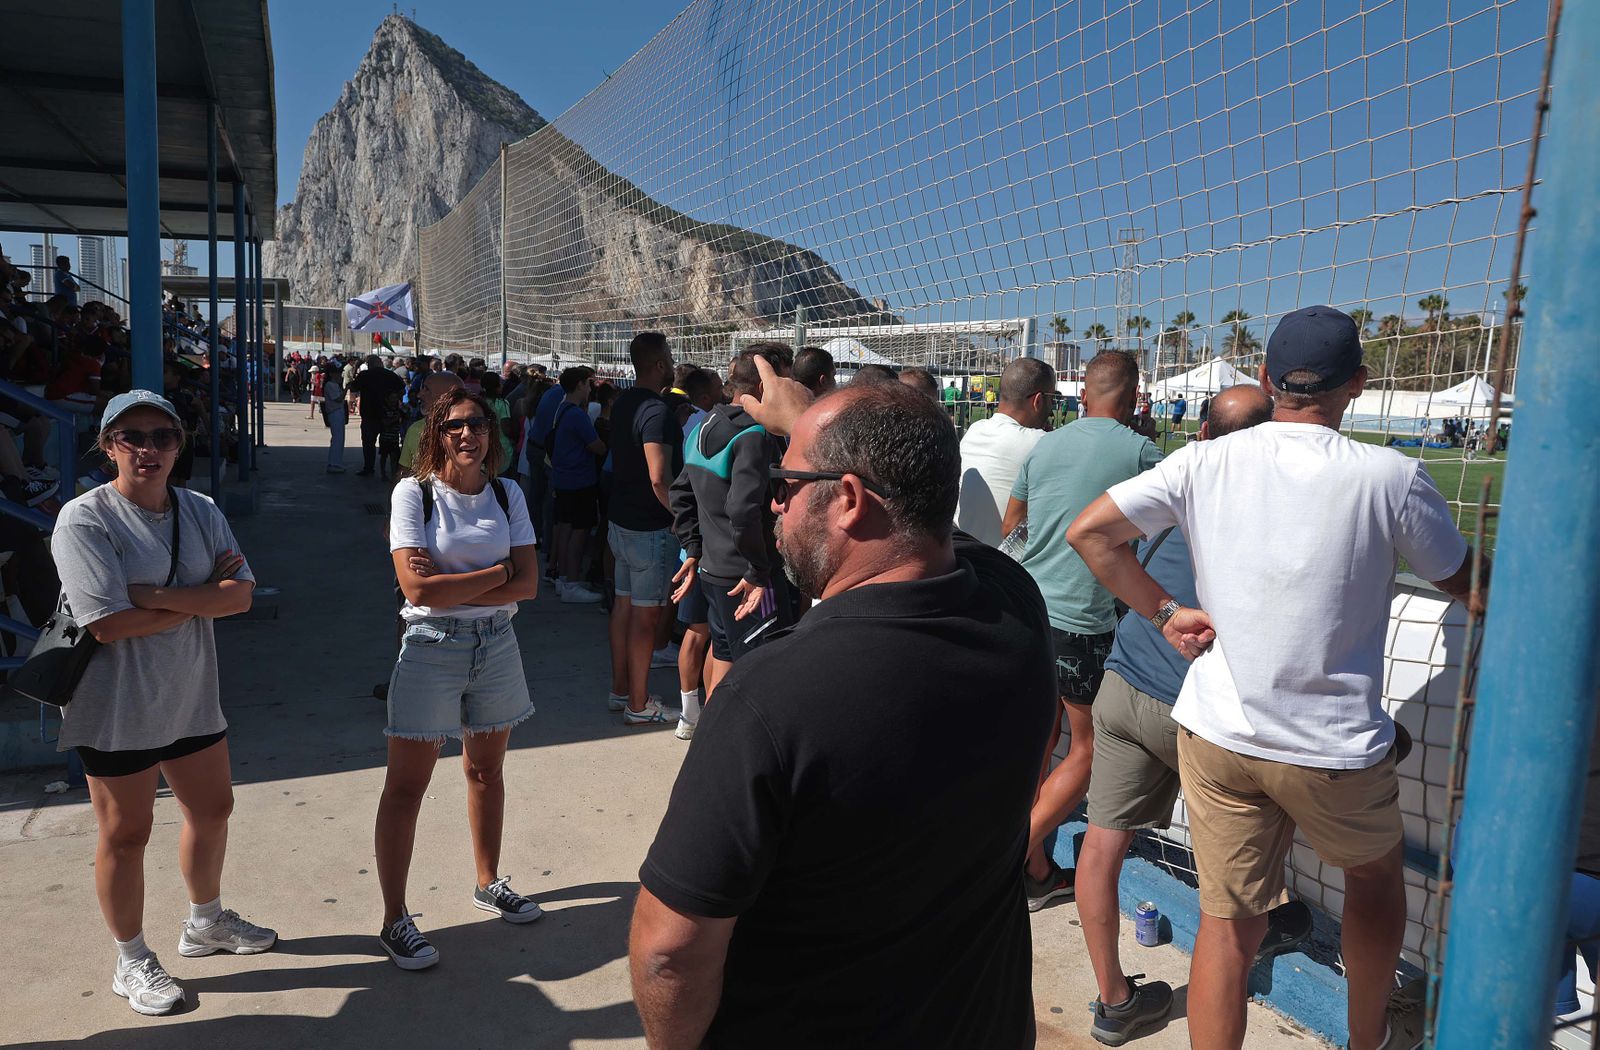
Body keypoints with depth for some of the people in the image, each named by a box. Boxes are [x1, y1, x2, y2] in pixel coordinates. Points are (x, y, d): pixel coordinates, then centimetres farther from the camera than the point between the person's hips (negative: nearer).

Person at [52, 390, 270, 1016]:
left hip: (191, 698, 6)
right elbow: (110, 624, -25)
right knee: (125, 833, 9)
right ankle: (131, 962, 30)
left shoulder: (200, 512, 2)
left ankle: (206, 922, 44)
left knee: (212, 809, 19)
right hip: (117, 707, -6)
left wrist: (156, 595, -21)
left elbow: (241, 594, -9)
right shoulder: (84, 519, -16)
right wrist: (203, 596, -17)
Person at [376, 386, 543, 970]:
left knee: (486, 771, 18)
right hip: (431, 647, -4)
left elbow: (528, 584, -6)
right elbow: (418, 589, -19)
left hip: (496, 644, 4)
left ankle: (488, 884, 37)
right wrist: (496, 573, -12)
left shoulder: (507, 495, 2)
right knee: (406, 786, 2)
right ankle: (394, 920, 14)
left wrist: (450, 586, -16)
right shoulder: (414, 493, -9)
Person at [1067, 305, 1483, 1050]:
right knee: (1375, 874, 28)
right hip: (1334, 749, -1)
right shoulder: (1390, 476, -12)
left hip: (1215, 732, 1)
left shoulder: (1206, 463, -6)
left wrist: (1163, 612, -1)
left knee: (1227, 922, 11)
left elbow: (1088, 531, -7)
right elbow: (1467, 586, 2)